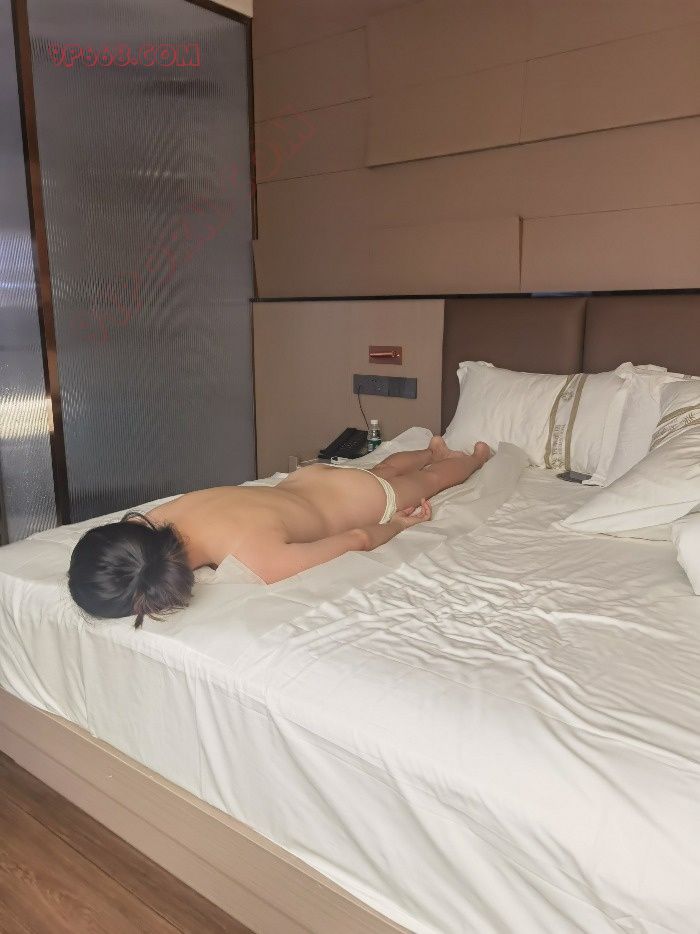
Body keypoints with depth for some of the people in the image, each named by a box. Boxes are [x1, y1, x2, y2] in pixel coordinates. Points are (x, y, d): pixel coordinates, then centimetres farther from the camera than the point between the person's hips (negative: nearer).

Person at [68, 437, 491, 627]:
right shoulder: (163, 515, -33)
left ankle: (479, 454, 63)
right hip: (308, 479, 5)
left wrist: (397, 524, -15)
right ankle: (435, 449, 70)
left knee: (428, 480, 31)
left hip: (359, 500, -4)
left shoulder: (256, 562, -50)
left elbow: (358, 539, -35)